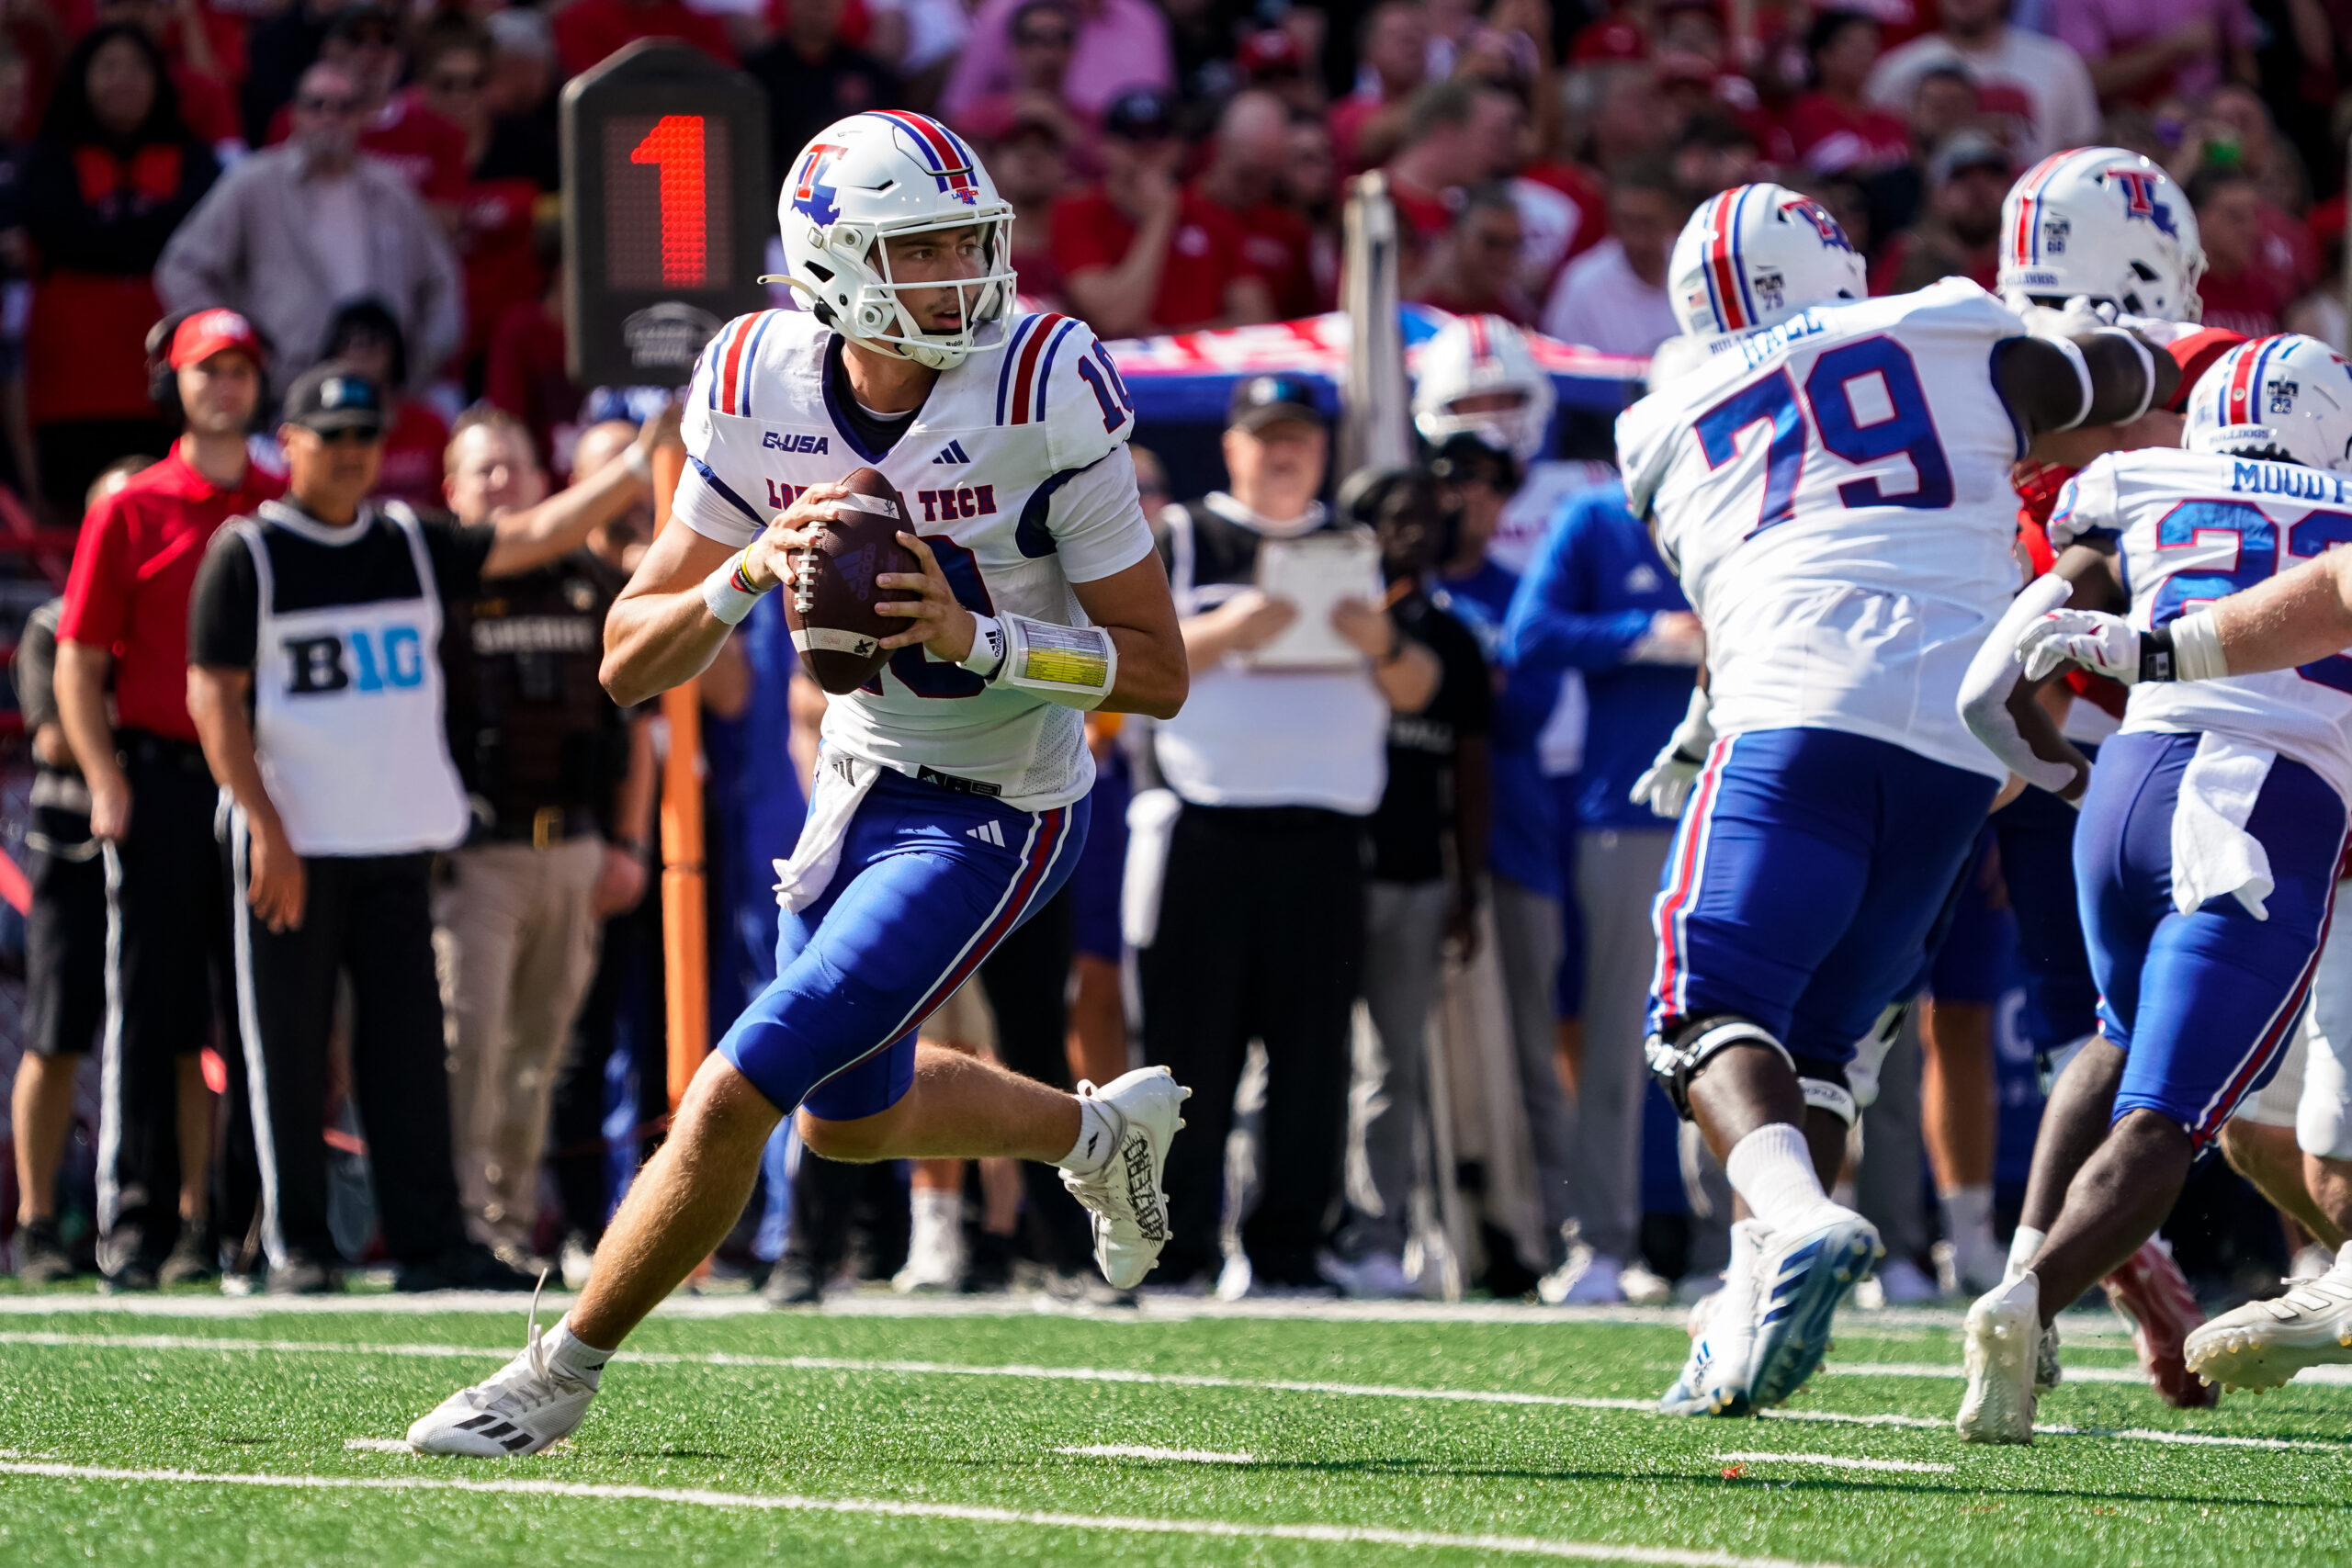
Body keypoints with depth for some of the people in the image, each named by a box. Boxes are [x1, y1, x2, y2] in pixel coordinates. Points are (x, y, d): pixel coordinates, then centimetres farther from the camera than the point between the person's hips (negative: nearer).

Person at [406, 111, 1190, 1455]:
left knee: (735, 1098, -13)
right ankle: (1104, 1130, 51)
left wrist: (976, 637, -31)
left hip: (991, 820, -6)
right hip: (861, 779, 6)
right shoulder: (764, 395, -10)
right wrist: (749, 574, -26)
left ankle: (558, 1379, 5)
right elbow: (630, 665, -7)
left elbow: (1160, 674, -17)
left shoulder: (1044, 395, -23)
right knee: (850, 1118, 24)